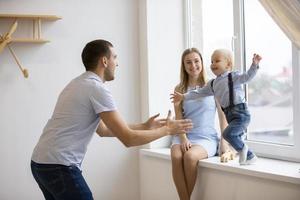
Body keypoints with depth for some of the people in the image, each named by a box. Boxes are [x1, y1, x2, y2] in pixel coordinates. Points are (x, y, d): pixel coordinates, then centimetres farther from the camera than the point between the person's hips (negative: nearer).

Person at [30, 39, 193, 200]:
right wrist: (166, 130, 0)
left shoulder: (78, 84, 17)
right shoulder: (97, 88, -12)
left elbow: (103, 130, 25)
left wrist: (144, 126, 26)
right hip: (59, 166, -10)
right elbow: (128, 139, -13)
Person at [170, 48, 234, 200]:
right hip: (183, 136, 2)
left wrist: (225, 144, -7)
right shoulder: (179, 89, 9)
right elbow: (178, 118, 3)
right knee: (176, 157, -32)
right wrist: (183, 138, -15)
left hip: (206, 137, -2)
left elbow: (223, 116, 2)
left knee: (190, 156, -34)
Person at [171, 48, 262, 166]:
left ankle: (242, 149, -3)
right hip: (229, 114, 8)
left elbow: (247, 76, -18)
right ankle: (250, 156, 23)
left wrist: (254, 65, -33)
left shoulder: (233, 77, -5)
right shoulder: (213, 83, 16)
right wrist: (184, 97, 21)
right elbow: (200, 92, 22)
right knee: (235, 137, 10)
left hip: (240, 113, -8)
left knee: (228, 133, -23)